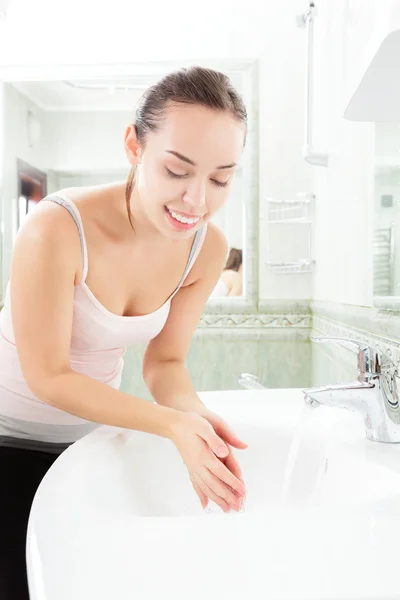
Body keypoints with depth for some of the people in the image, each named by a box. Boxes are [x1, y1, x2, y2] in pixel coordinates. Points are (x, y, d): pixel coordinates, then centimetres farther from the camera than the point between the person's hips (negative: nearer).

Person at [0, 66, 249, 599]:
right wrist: (172, 424, -34)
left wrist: (198, 416, -29)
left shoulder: (208, 248, -16)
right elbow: (48, 377, -25)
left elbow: (164, 361, -8)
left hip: (91, 429, 5)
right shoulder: (56, 230, -32)